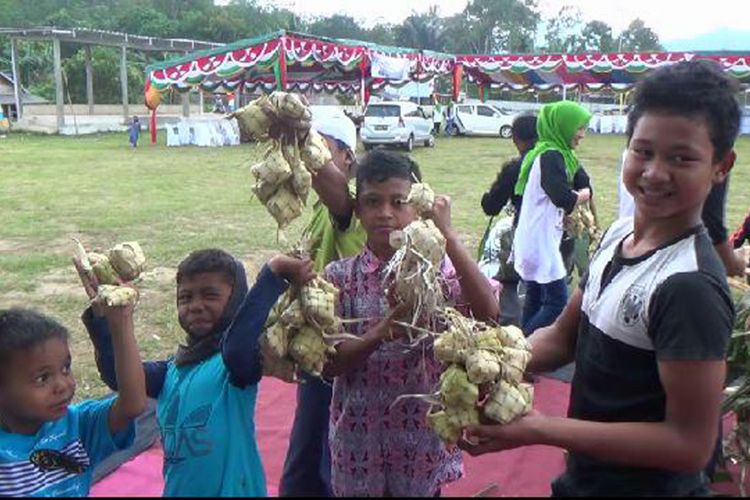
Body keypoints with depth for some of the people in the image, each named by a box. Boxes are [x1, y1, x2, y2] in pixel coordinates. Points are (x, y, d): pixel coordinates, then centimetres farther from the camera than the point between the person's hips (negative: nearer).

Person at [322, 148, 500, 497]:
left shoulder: (438, 268, -7)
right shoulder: (340, 276, -7)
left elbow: (488, 314, -25)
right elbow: (329, 364, -10)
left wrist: (448, 235, -27)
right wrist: (380, 333, -28)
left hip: (423, 433, 0)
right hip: (358, 436, 0)